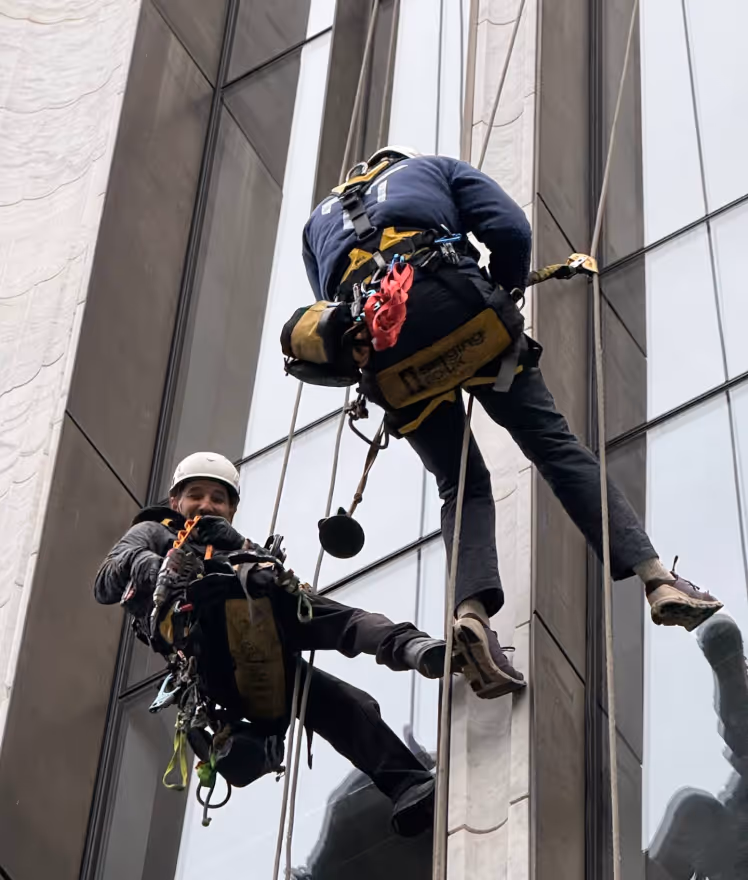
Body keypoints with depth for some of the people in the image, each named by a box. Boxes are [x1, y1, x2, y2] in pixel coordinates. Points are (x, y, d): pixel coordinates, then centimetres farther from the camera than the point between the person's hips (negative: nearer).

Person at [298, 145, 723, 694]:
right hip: (446, 295, -3)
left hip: (377, 348, 3)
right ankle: (657, 578, -12)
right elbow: (510, 230, 11)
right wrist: (506, 299, 24)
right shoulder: (433, 169, 29)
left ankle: (472, 608, -16)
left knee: (463, 484, 11)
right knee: (553, 443, 0)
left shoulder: (319, 220, 38)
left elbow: (332, 302, 24)